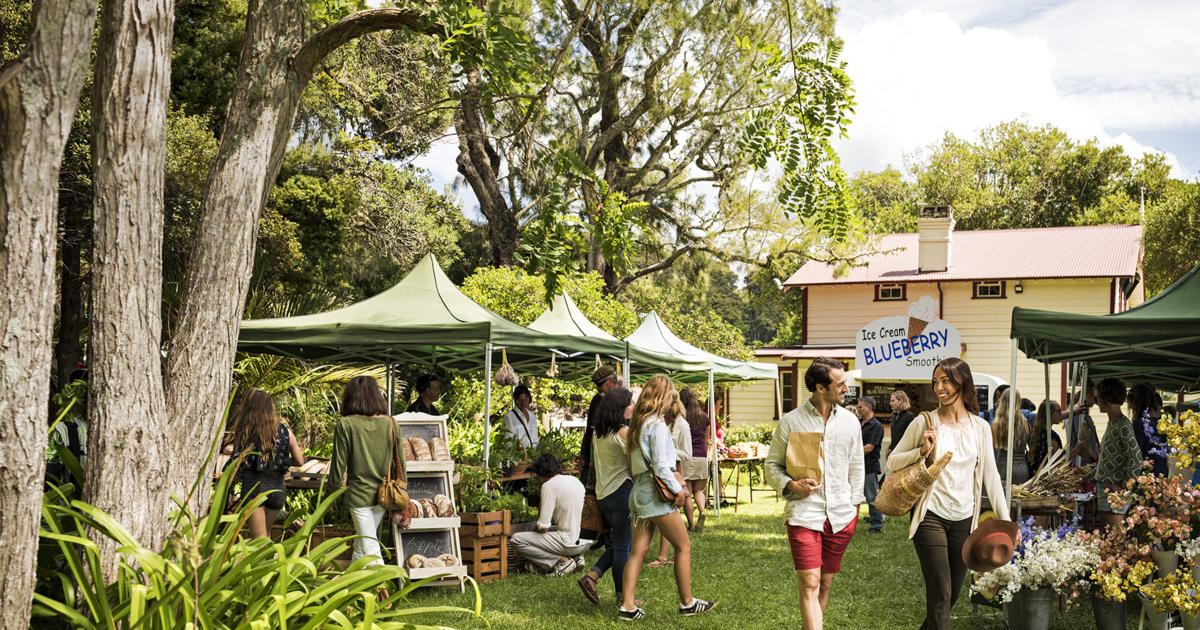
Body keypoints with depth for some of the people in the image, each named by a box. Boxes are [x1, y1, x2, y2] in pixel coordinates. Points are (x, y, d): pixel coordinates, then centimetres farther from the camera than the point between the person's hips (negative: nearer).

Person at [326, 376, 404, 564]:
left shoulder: (345, 425, -11)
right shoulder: (390, 423, -1)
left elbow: (339, 463, -7)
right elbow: (400, 461, 3)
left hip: (359, 494, -4)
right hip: (384, 494, 4)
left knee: (370, 550, -1)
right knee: (360, 544, 22)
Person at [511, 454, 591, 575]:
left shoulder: (549, 486, -12)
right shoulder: (576, 481, 11)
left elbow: (543, 527, -14)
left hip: (568, 541, -8)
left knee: (516, 539, -7)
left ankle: (563, 560, -8)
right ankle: (576, 557, 10)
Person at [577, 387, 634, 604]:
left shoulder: (598, 434, 9)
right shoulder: (623, 432, -15)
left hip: (602, 494, 8)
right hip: (622, 491, -8)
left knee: (617, 542, 19)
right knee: (623, 545, 1)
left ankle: (591, 577, 7)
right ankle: (623, 596, 8)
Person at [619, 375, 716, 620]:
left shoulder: (639, 423, 14)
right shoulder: (658, 425, -13)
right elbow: (660, 466, -18)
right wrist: (677, 489, -8)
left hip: (639, 490, 9)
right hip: (656, 492, -9)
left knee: (638, 550, 6)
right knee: (683, 546, 3)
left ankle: (628, 606, 3)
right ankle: (687, 603, 10)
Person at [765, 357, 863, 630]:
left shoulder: (850, 421, 9)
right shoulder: (790, 421, -2)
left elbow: (857, 467, 17)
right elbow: (772, 465, 4)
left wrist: (854, 506, 12)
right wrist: (791, 485, -15)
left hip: (841, 516, 4)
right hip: (804, 513, -4)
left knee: (825, 583, 11)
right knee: (809, 585, -11)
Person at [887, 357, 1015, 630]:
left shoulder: (980, 427, 5)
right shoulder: (925, 422, -3)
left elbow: (991, 476, 7)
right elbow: (892, 462, 1)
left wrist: (1005, 520, 2)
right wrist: (922, 451, -15)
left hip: (964, 520, 4)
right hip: (931, 516, -3)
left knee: (954, 592, 12)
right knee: (940, 593, -9)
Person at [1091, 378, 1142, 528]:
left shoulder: (1123, 425, -16)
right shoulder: (1112, 423, 13)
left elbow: (1136, 459, -21)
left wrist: (1123, 486, -17)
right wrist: (1093, 475, 21)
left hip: (1113, 489, -9)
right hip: (1103, 486, 9)